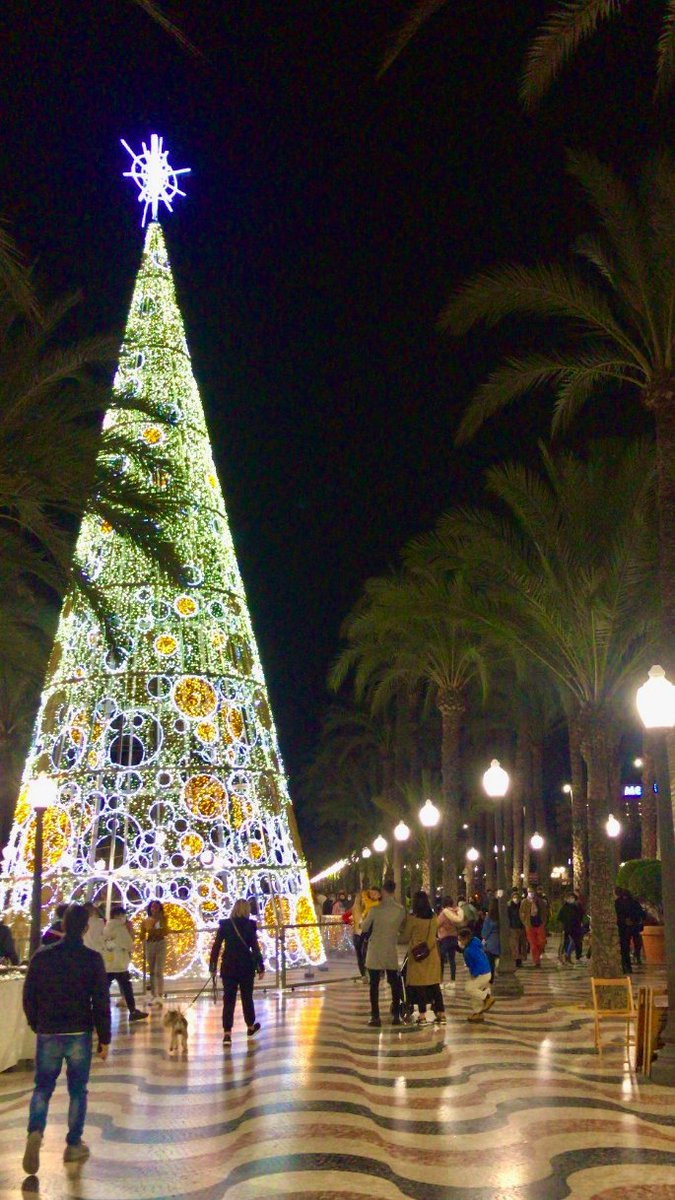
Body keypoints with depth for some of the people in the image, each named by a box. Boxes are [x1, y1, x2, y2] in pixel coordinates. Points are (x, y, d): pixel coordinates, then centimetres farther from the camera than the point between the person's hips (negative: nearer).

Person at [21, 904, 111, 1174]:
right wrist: (104, 1039, 3)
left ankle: (35, 1131, -12)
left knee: (42, 1088, 12)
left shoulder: (41, 956, -2)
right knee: (77, 1090, 12)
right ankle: (74, 1145, 17)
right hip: (79, 1034, -1)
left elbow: (29, 996, 4)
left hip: (48, 1033, 1)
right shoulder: (92, 959, -8)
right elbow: (101, 1002, -6)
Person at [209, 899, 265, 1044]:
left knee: (228, 1000, 2)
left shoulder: (224, 924, -1)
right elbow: (255, 947, -8)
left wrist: (213, 966, 6)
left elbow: (216, 946, -1)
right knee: (247, 997, 17)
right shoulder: (250, 925, -6)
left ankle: (227, 1033, -8)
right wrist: (260, 967, -3)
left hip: (228, 967, 1)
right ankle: (250, 1026, 34)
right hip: (246, 967, -1)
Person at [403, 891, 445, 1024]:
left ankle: (422, 1016, -1)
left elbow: (406, 938, -2)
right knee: (435, 986, 10)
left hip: (417, 955, -4)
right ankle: (441, 1014, 10)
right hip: (432, 955, 4)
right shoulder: (434, 918, 1)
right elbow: (435, 936, 12)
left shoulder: (412, 918, -11)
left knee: (419, 986, 1)